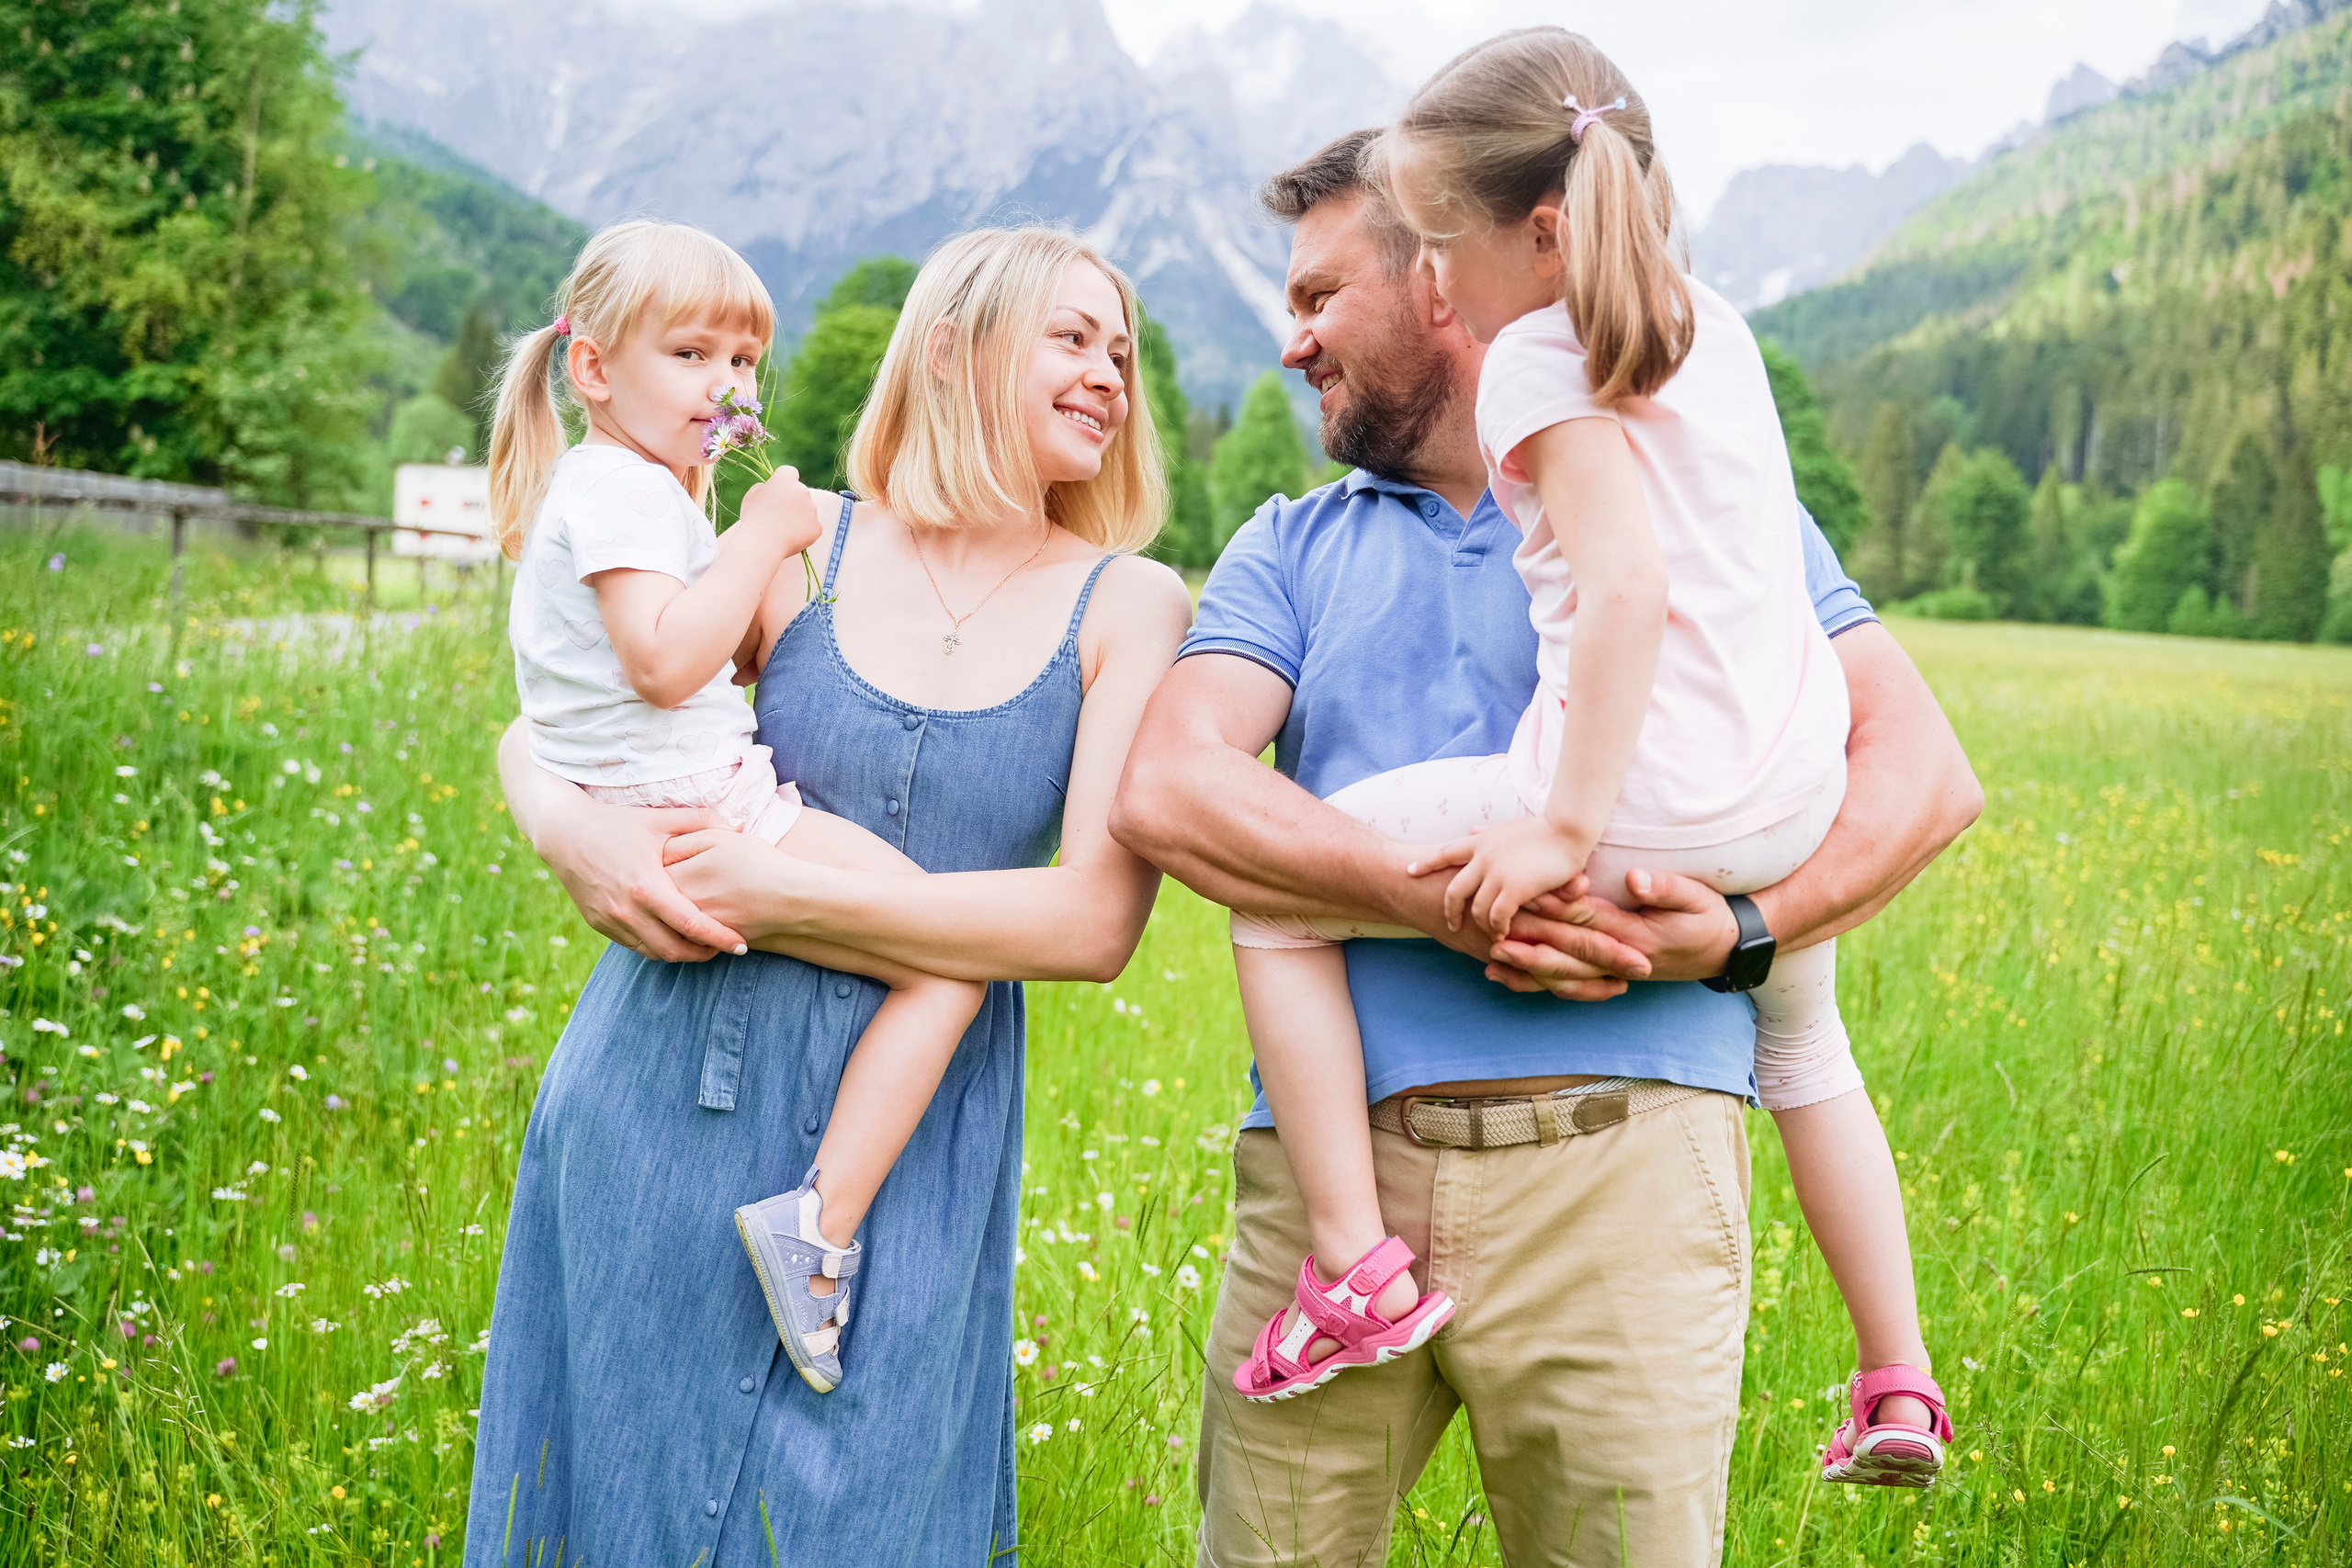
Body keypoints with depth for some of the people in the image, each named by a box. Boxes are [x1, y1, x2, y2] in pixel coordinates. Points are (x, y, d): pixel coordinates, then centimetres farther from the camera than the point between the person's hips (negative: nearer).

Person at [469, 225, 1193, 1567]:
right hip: (663, 1105, 1)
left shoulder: (1127, 605, -1)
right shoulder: (801, 545, 2)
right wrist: (574, 832, -13)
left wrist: (787, 903, -15)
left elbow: (1095, 921, -12)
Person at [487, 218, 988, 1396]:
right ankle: (819, 1221, -20)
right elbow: (665, 660, -28)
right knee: (951, 959, -15)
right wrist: (761, 537, -19)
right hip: (696, 813, -11)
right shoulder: (621, 489, -14)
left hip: (658, 816, 11)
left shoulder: (590, 485, 20)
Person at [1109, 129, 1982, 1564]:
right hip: (1327, 1157, 2)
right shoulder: (1291, 551, 17)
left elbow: (1925, 771, 4)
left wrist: (1742, 930, -13)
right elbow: (1165, 793, -2)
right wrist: (1446, 897, -15)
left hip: (1621, 1162, -2)